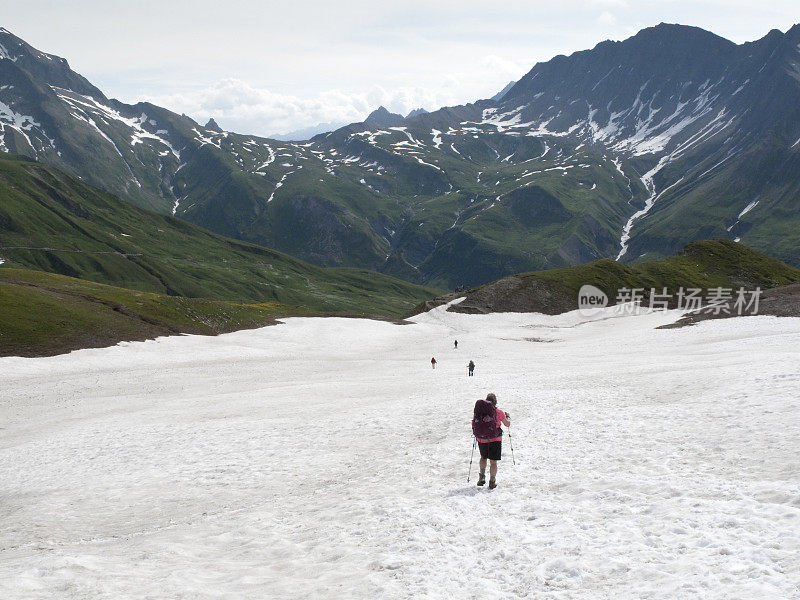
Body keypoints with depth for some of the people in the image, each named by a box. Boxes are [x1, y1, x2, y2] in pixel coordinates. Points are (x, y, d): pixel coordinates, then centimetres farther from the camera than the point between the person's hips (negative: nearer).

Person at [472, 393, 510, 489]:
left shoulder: (478, 410, -3)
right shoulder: (498, 412, -10)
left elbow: (473, 423, 7)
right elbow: (507, 424, 3)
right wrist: (508, 417, 23)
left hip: (481, 440, 3)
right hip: (495, 440, -3)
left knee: (483, 457, 26)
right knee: (493, 461, 7)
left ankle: (482, 477, 20)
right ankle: (492, 482, 8)